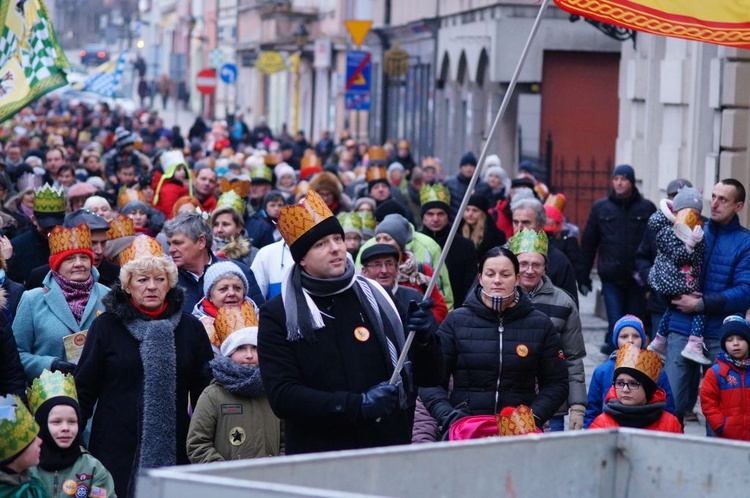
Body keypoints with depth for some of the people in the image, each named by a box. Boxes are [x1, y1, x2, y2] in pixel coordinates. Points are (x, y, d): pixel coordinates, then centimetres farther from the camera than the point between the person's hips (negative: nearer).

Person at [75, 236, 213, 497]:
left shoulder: (190, 327, 8)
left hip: (174, 453, 2)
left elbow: (205, 388, 11)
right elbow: (85, 387, 5)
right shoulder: (106, 326, 3)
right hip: (118, 452, -1)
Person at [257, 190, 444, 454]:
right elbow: (282, 396, -12)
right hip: (317, 457, -2)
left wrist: (424, 340, -11)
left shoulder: (376, 298, 7)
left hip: (390, 448, 3)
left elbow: (430, 377, 10)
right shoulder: (278, 315, -2)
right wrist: (357, 405, -21)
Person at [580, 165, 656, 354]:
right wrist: (583, 276, 7)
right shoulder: (600, 208, 6)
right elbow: (588, 243, 8)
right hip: (611, 278, 0)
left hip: (637, 279, 0)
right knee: (616, 324, -8)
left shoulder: (647, 208, 2)